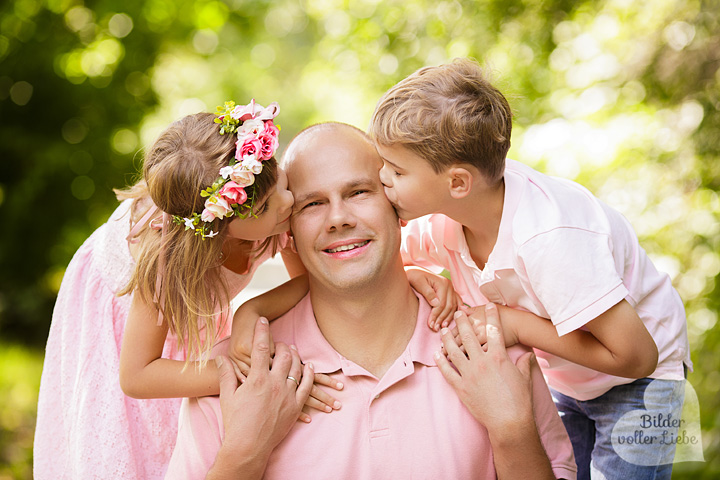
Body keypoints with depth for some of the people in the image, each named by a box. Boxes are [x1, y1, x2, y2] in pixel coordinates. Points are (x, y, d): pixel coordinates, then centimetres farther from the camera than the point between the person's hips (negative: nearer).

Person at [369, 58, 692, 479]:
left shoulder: (550, 239, -39)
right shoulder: (444, 214, -19)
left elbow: (635, 355, -34)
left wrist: (515, 324, -32)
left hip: (636, 381, -6)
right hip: (558, 378, 6)